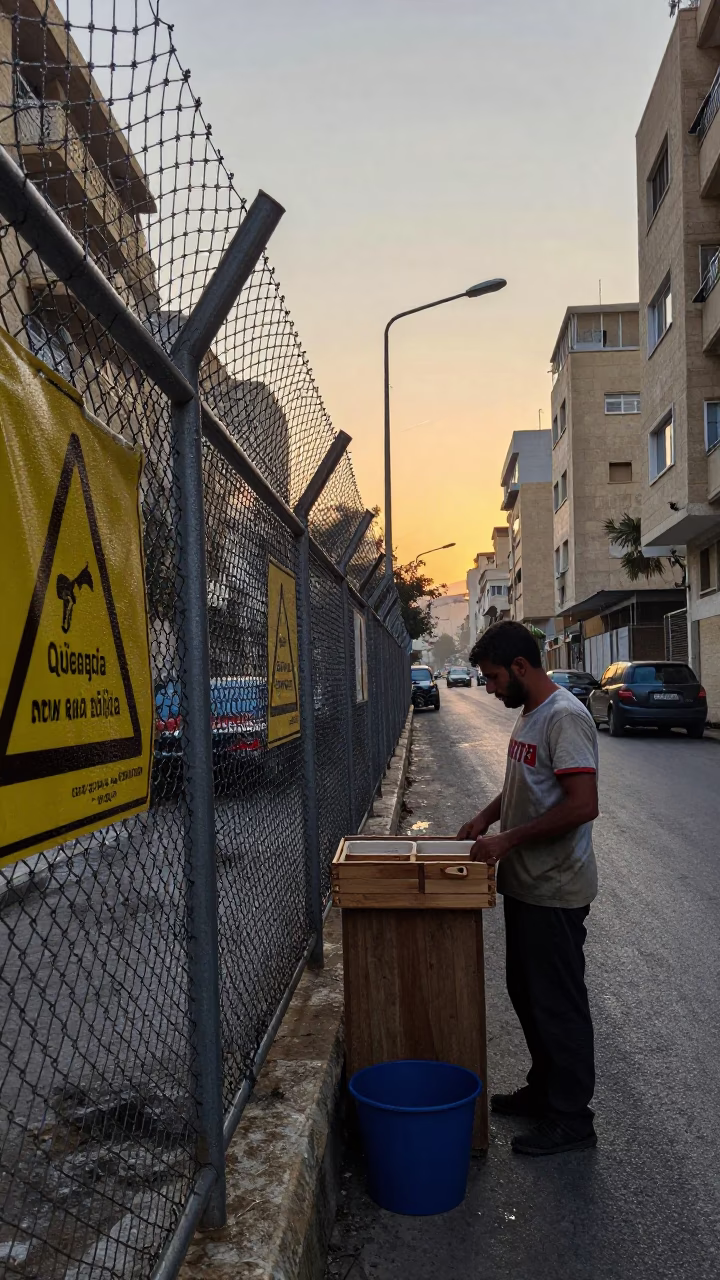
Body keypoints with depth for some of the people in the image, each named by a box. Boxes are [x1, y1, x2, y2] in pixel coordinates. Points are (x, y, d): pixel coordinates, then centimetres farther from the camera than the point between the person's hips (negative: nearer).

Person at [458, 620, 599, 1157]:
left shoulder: (565, 717, -22)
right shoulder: (530, 714, 9)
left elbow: (583, 804, -29)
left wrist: (509, 840, -25)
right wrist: (487, 816, 7)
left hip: (555, 893, -10)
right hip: (525, 885, 10)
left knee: (559, 1005, 4)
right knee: (527, 993, 21)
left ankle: (571, 1119, 19)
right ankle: (544, 1089, 38)